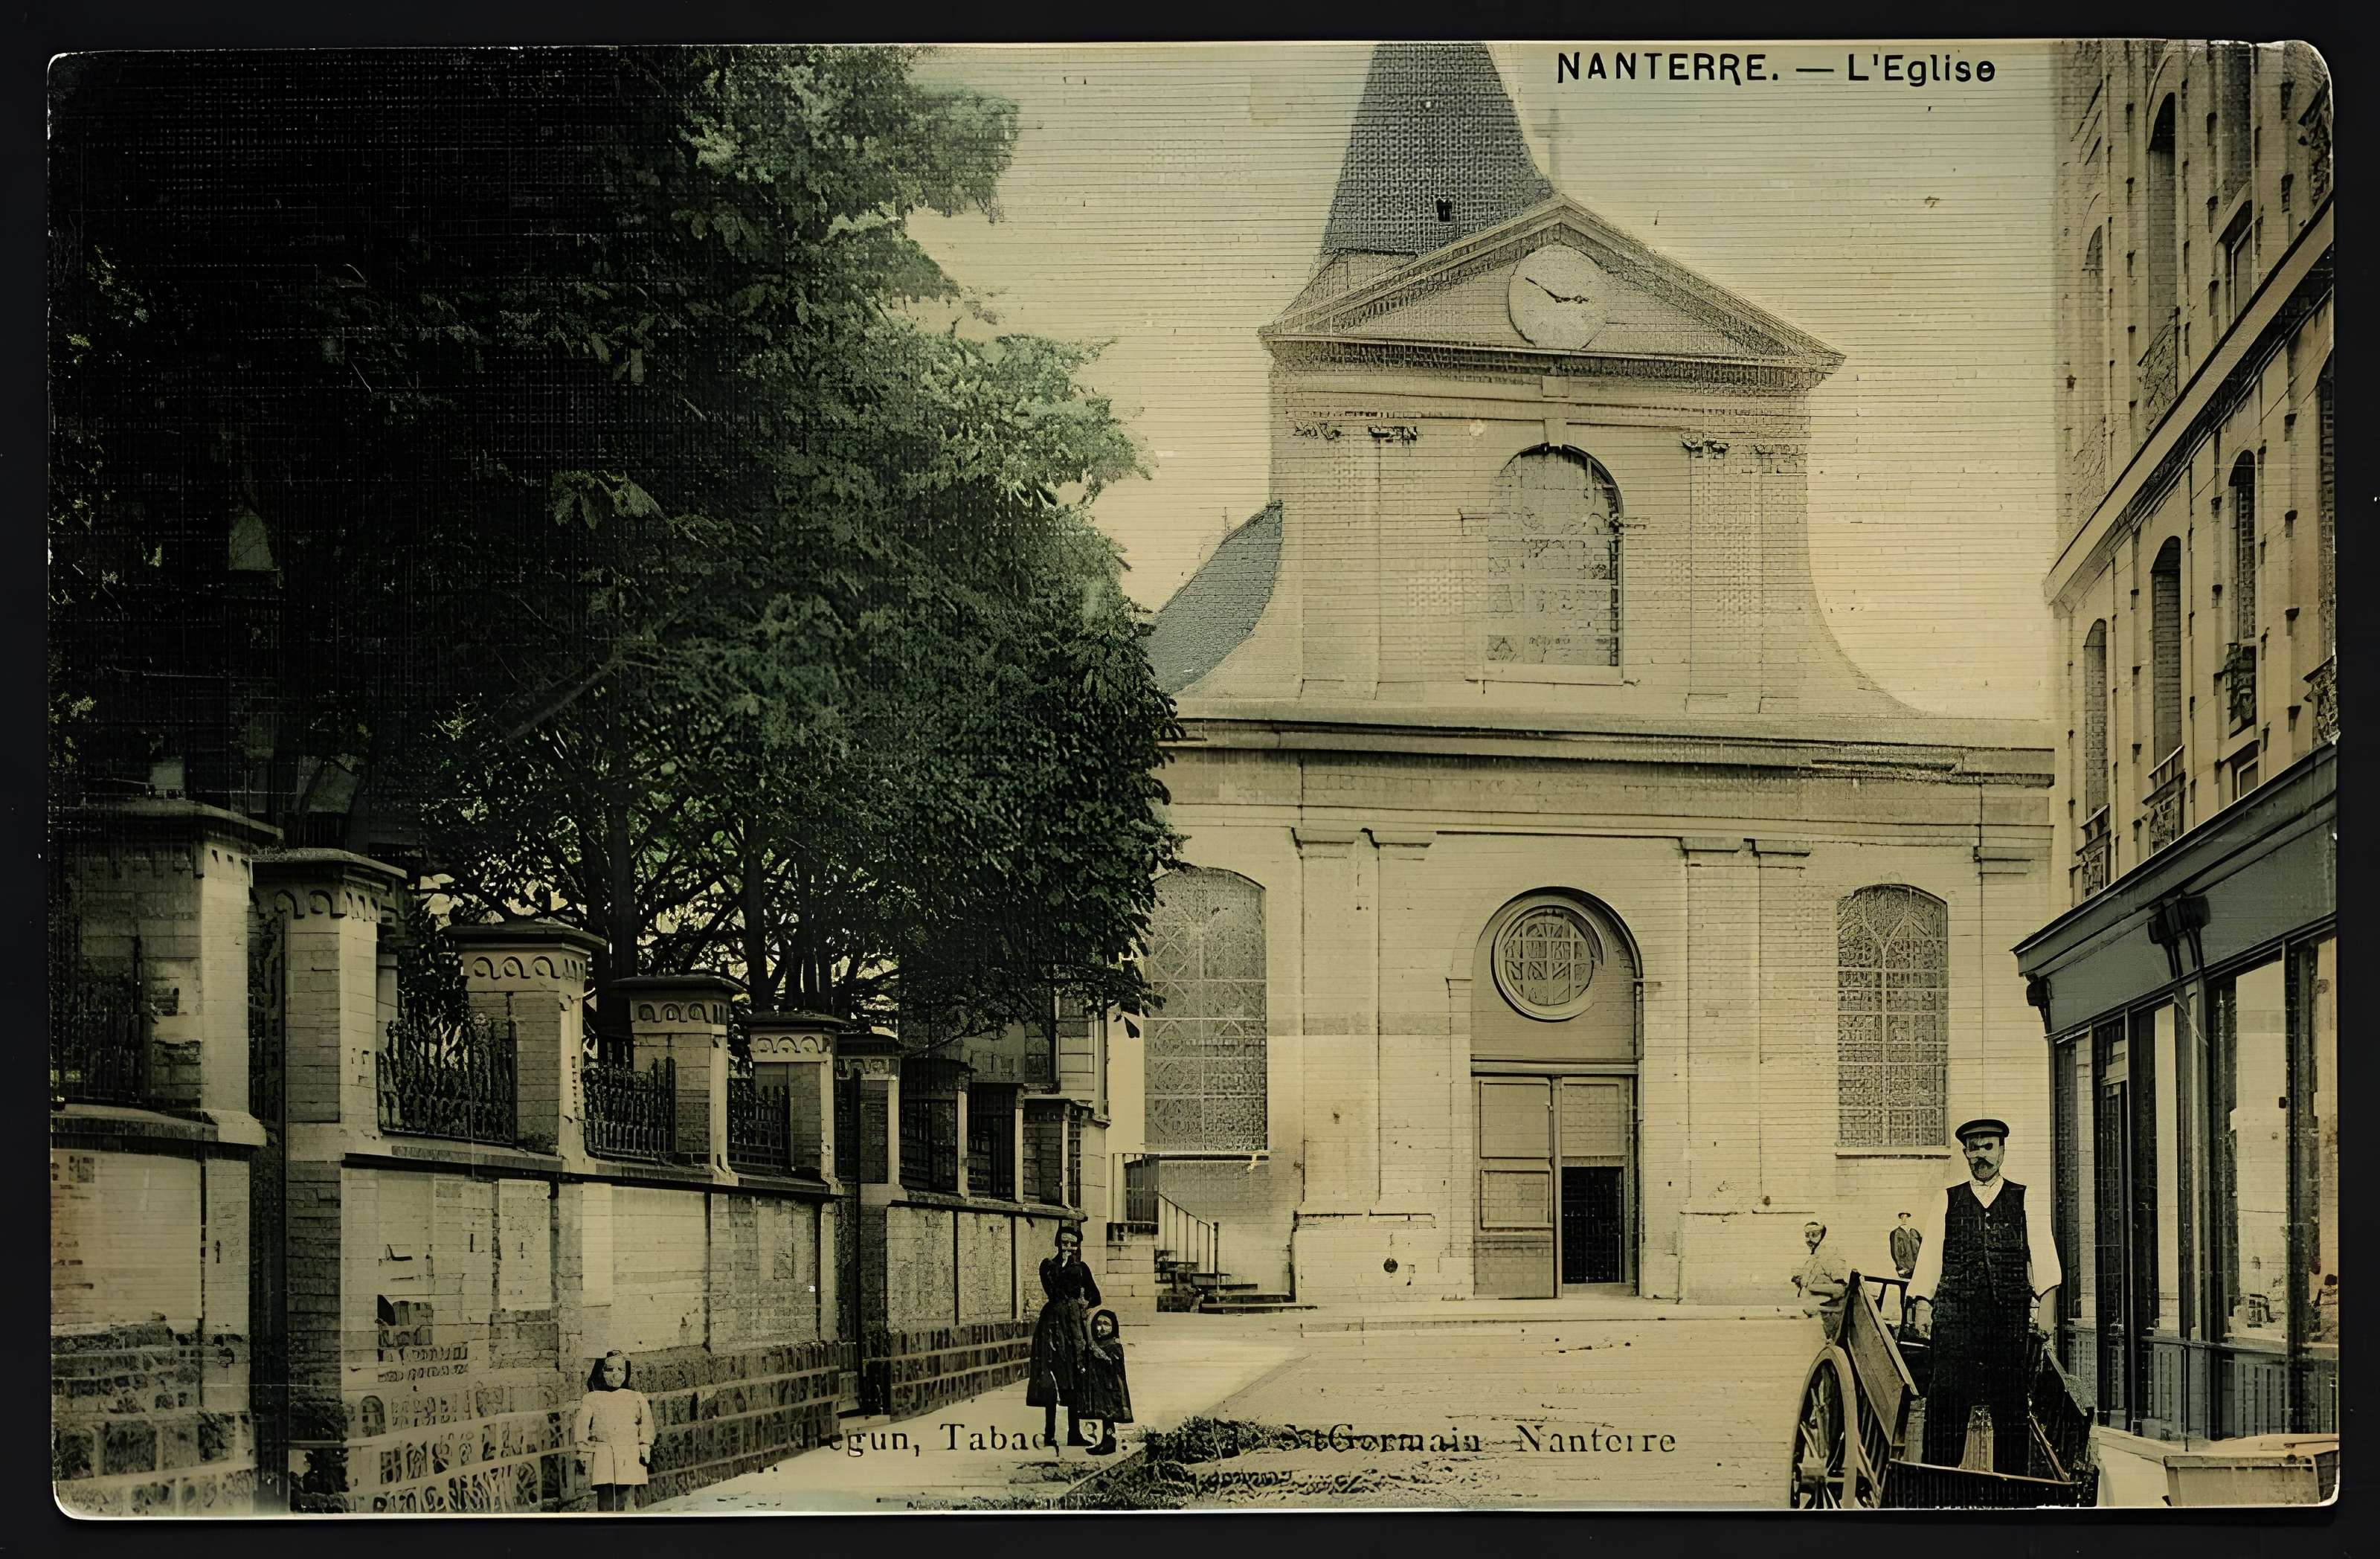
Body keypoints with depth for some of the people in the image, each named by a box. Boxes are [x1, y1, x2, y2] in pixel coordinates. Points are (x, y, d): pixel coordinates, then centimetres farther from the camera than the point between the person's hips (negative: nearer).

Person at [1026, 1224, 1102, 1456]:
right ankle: (1050, 1432, -6)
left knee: (1075, 1378, 2)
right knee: (1053, 1376, -7)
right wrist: (1063, 1264, -8)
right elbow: (1053, 1290, -10)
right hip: (1054, 1324, -4)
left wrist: (1084, 1303, -2)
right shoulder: (1049, 1265, 4)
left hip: (1076, 1324, 4)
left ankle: (1074, 1432, 6)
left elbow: (1095, 1297, 14)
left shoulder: (1081, 1268, 14)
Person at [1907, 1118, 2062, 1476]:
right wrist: (1922, 1302, -4)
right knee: (1946, 1405, -9)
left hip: (2011, 1319, 0)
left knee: (2013, 1409, -2)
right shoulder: (1947, 1202, 16)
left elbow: (2043, 1256, 3)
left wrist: (2047, 1303, -11)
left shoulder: (2026, 1202, 14)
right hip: (1956, 1319, 0)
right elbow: (1929, 1257, 10)